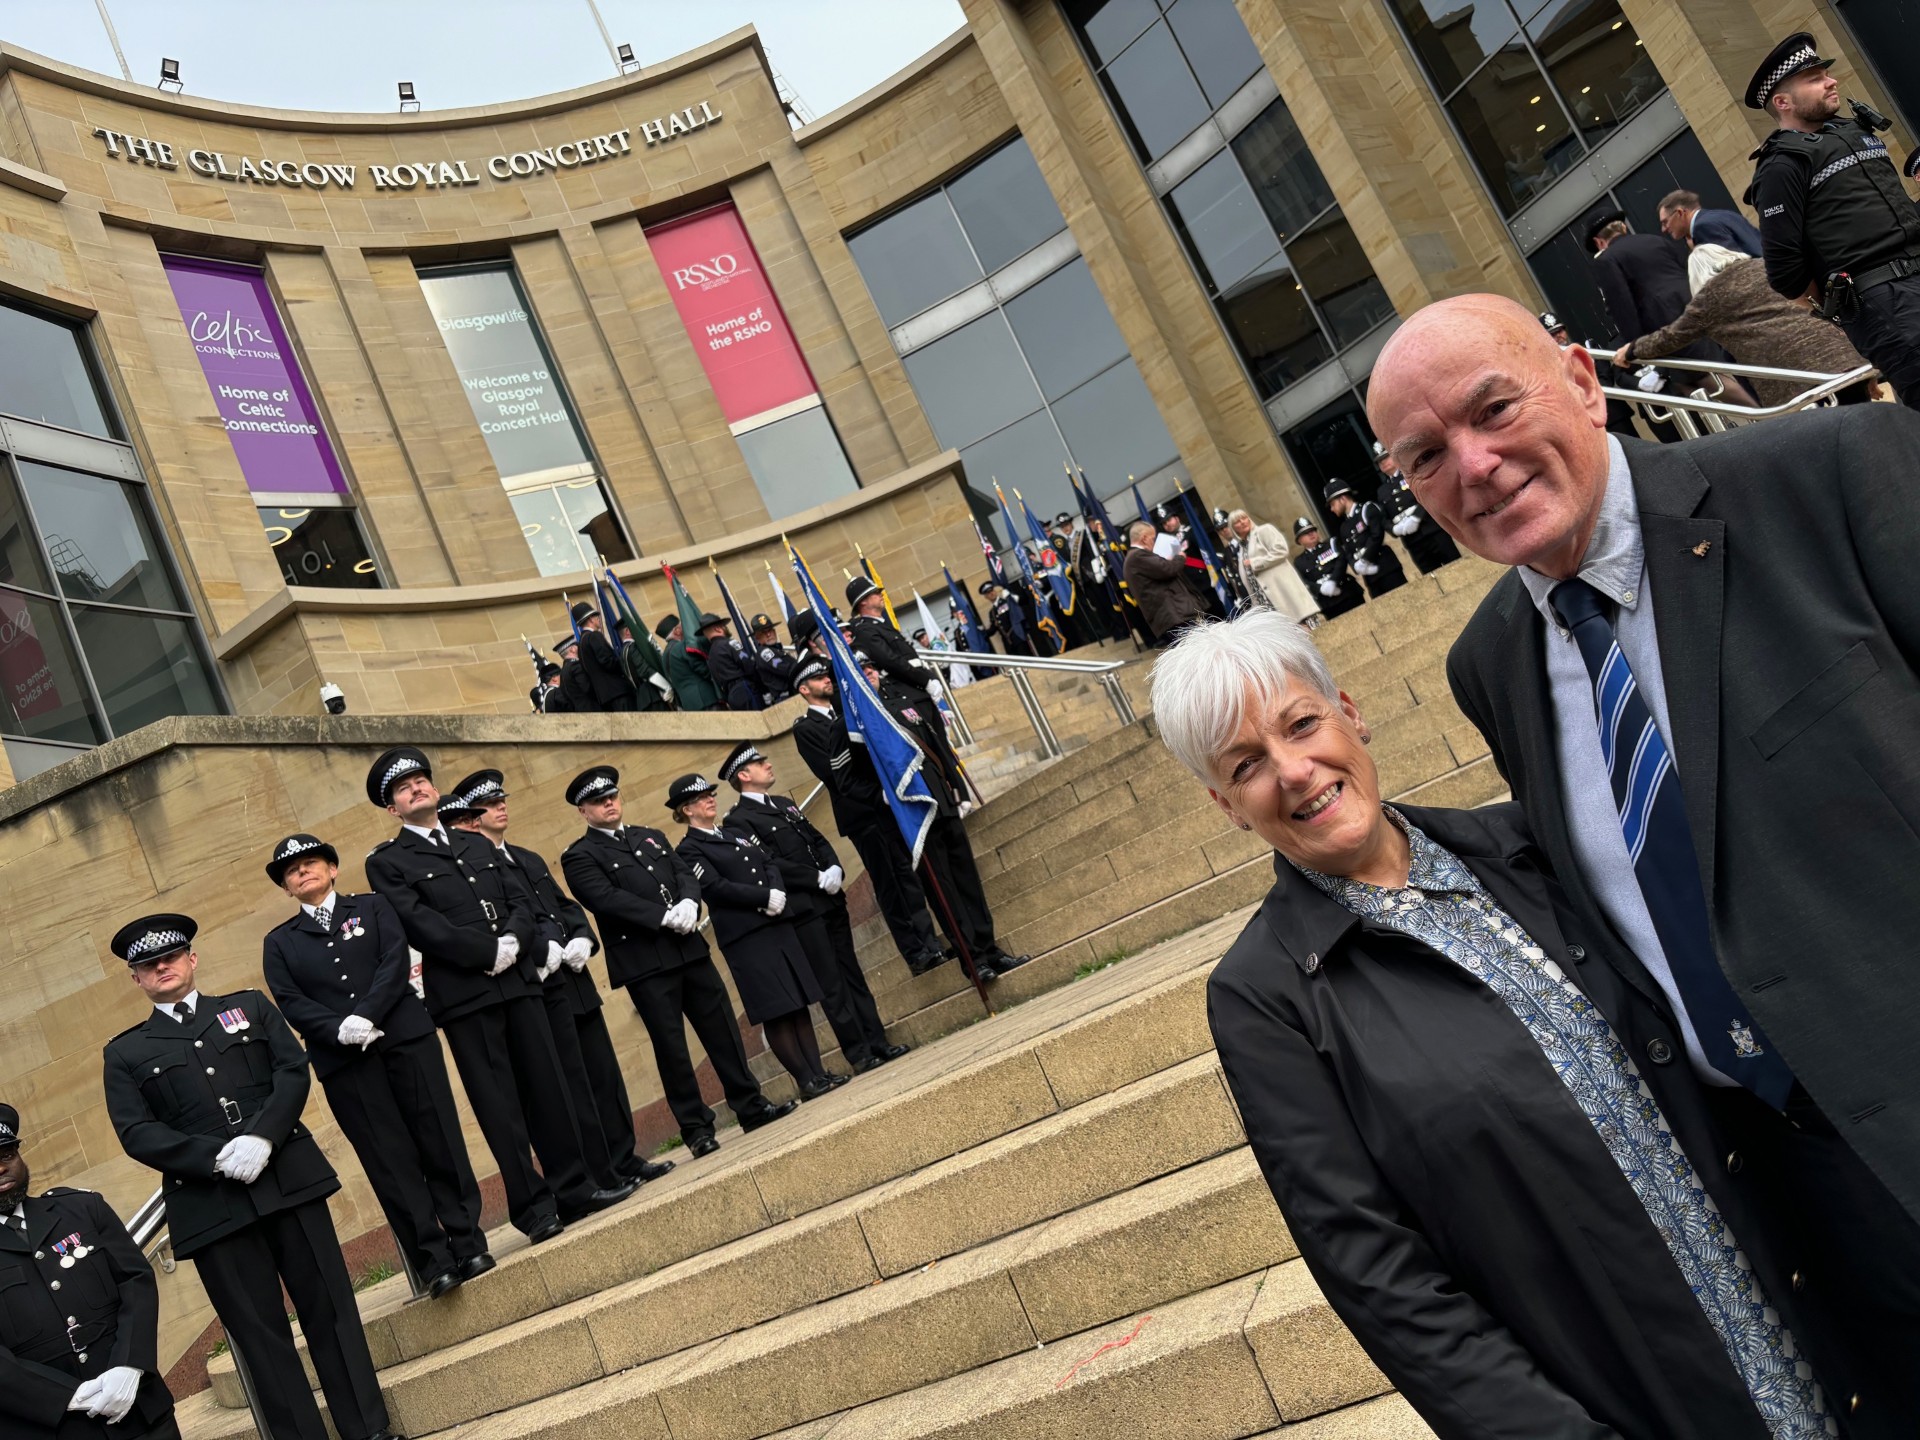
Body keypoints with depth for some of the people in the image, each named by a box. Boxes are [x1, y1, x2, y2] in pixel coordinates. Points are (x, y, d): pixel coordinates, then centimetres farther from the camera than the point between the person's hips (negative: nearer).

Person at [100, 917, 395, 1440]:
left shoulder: (250, 1006, 14)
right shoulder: (124, 1054, 12)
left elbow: (294, 1069, 3)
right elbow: (137, 1133, 0)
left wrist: (261, 1136, -14)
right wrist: (217, 1159, -14)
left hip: (289, 1179, 1)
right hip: (210, 1205, 0)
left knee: (330, 1309, 3)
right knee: (260, 1336, 2)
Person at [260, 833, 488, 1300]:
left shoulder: (372, 907, 13)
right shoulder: (279, 942, 15)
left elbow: (396, 961, -2)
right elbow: (291, 1003, 1)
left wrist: (366, 1015, -16)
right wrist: (340, 1030, -16)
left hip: (406, 1039, 0)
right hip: (344, 1062, 0)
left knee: (440, 1142, 0)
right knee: (391, 1162, -2)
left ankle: (468, 1244, 9)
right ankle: (434, 1262, 2)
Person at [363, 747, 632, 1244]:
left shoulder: (477, 845, 20)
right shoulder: (387, 862, 3)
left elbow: (518, 904, 15)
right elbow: (421, 925, -10)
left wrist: (514, 940, -7)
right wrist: (490, 952, -15)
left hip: (518, 982, 5)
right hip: (463, 995, -5)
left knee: (547, 1089, 6)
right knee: (499, 1104, -1)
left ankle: (574, 1189, 15)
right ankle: (534, 1208, 6)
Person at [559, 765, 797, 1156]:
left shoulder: (651, 837, 19)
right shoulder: (580, 857, -1)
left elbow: (684, 874, 9)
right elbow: (608, 899, -14)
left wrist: (688, 902, -14)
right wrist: (665, 917, -20)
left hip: (689, 949, 5)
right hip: (644, 963, -5)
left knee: (722, 1029, 7)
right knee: (670, 1045, 0)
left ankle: (752, 1106, 17)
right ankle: (697, 1129, 10)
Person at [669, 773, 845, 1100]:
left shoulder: (737, 833, 18)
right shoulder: (688, 850, -3)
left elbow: (770, 863, 10)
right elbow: (718, 887, -14)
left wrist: (777, 893, -10)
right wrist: (766, 897, -16)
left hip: (778, 924, 7)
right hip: (744, 936, -7)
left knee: (799, 1002, 6)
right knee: (775, 1011, -4)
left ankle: (818, 1071, 11)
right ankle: (806, 1081, 2)